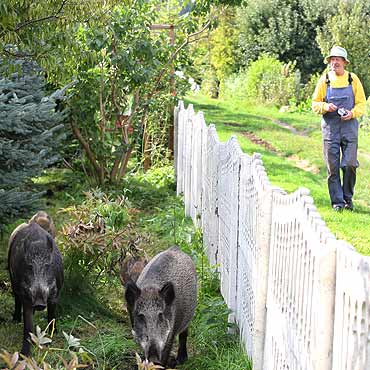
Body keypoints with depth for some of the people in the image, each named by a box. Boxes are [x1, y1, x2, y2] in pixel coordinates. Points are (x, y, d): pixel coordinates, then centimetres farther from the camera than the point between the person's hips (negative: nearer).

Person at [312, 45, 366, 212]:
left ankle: (348, 198, 12)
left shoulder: (353, 79, 6)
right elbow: (315, 104, 9)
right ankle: (337, 202, 9)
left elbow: (361, 103, 8)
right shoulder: (324, 80, 6)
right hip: (330, 127, 0)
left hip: (349, 126, 0)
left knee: (350, 165, -7)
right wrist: (325, 107, -12)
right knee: (332, 167, 0)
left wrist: (352, 113, -12)